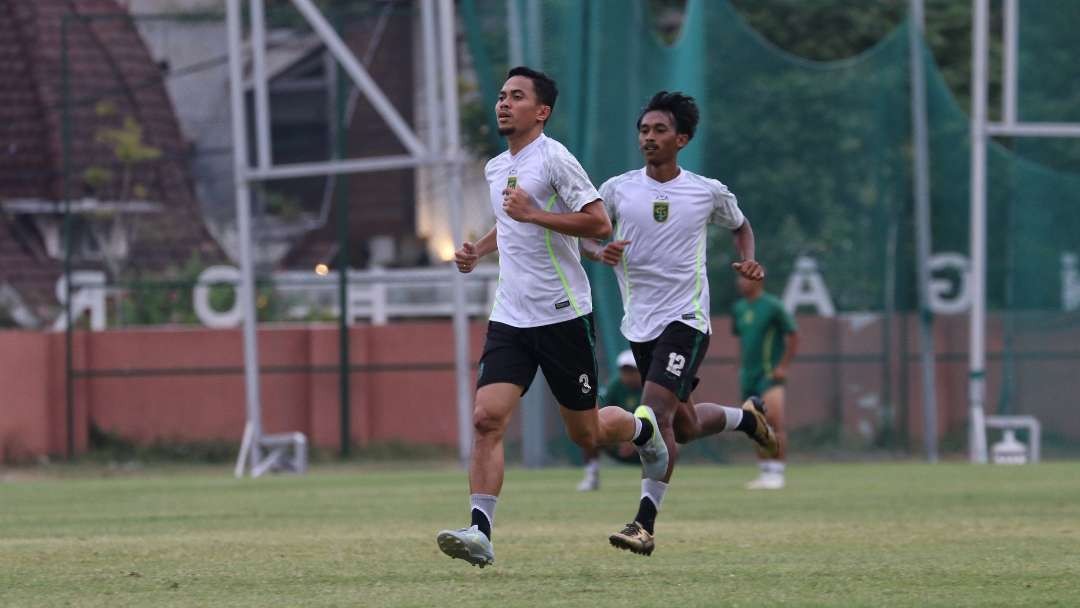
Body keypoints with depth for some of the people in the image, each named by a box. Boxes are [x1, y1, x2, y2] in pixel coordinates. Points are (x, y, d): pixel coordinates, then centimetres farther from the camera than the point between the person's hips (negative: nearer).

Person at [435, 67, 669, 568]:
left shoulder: (554, 159, -10)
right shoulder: (495, 168, 13)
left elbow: (600, 225, -16)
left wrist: (531, 213, -21)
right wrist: (478, 250, 14)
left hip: (563, 315, -6)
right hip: (510, 318, 6)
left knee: (586, 434, 6)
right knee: (487, 418, -14)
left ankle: (641, 428, 40)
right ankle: (480, 532, -20)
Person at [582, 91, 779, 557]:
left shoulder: (709, 192, 0)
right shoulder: (618, 190, 1)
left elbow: (741, 226, 19)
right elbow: (581, 234, 8)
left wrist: (748, 261, -1)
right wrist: (600, 252, -14)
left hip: (685, 320, -4)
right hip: (639, 323, 4)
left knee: (657, 413, -20)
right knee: (683, 426, 14)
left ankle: (645, 524, -18)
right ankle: (745, 417, 47)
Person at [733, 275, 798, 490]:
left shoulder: (773, 306, -8)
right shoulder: (739, 308, 11)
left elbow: (793, 336, -5)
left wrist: (783, 366, -10)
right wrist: (742, 367, 15)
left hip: (770, 375, -7)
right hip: (748, 376, 7)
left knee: (774, 422, -16)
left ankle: (777, 474, -14)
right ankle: (765, 473, 15)